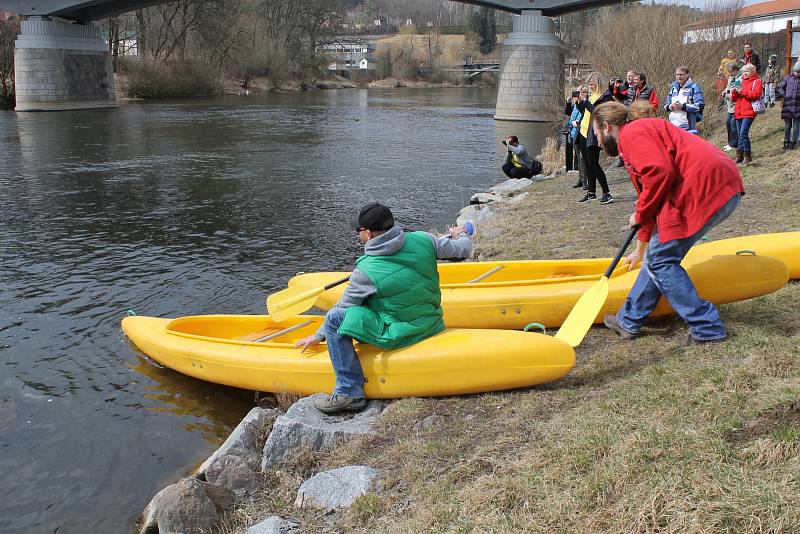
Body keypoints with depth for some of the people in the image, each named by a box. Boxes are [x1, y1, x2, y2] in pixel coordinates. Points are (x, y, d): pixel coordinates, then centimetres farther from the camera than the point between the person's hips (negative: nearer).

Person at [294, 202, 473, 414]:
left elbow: (343, 309, -2)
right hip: (432, 324, 7)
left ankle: (349, 393, -6)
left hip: (399, 335, -7)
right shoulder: (423, 240, -7)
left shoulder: (366, 271, -15)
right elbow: (464, 249, 5)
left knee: (334, 318, -8)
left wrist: (318, 336, 14)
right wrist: (460, 234, 29)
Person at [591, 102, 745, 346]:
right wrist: (641, 248, 47)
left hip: (705, 187, -10)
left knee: (660, 260, 0)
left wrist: (640, 215, -4)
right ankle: (629, 321, 26)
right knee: (659, 256, 16)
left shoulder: (631, 133, -2)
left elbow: (660, 172, -20)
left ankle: (707, 329, 4)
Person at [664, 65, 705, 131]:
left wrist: (683, 106, -17)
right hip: (673, 125, 6)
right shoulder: (673, 87, 17)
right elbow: (666, 104, 23)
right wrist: (669, 107, -2)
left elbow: (700, 105, -10)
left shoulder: (694, 87, -1)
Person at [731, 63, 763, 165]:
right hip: (738, 112, 7)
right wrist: (734, 92, -3)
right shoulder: (741, 81, 20)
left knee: (743, 133, -16)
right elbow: (735, 99, 19)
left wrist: (742, 91, -18)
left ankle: (747, 155, -7)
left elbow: (756, 94, -14)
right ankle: (740, 155, 15)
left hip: (749, 112, -7)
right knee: (740, 134, 9)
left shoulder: (757, 81, 2)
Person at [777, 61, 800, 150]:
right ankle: (786, 142, 17)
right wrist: (784, 95, -5)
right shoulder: (788, 78, 4)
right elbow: (780, 88, 10)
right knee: (787, 125, 7)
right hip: (788, 105, 0)